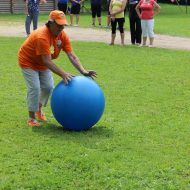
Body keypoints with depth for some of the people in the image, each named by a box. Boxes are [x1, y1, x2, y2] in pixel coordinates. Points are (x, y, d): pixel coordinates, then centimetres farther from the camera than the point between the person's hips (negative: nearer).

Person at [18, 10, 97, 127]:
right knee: (35, 88, -14)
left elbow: (72, 56, -18)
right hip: (28, 62, -7)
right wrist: (63, 74, -47)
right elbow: (47, 61, -41)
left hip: (43, 64, 7)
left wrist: (84, 72, -30)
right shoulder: (42, 36, -38)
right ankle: (31, 118, -1)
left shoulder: (62, 36, -16)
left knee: (48, 87, 7)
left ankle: (39, 109, 34)